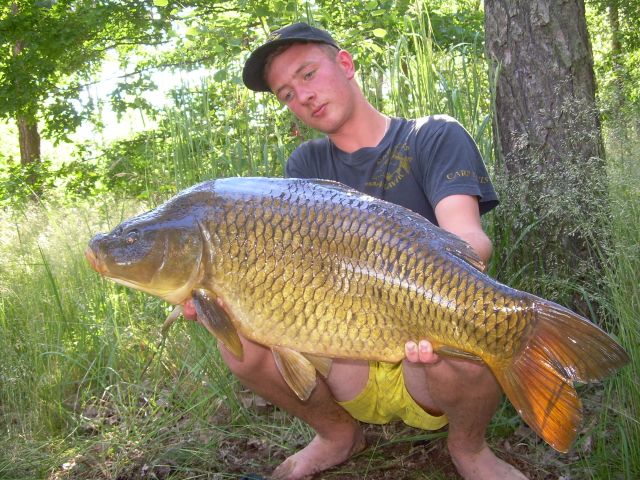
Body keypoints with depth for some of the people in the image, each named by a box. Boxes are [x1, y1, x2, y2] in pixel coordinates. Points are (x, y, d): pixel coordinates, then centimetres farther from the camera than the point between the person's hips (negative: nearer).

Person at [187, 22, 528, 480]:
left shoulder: (435, 137, -3)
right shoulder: (307, 164, 8)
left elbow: (467, 236, -20)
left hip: (426, 360, -3)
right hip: (346, 369, 3)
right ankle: (338, 435, 8)